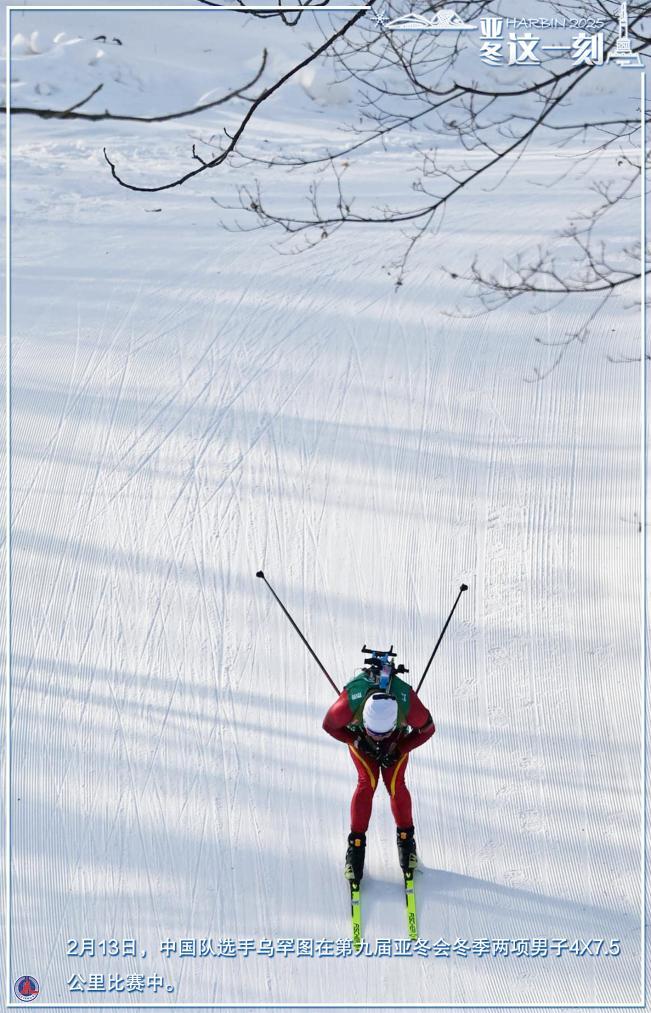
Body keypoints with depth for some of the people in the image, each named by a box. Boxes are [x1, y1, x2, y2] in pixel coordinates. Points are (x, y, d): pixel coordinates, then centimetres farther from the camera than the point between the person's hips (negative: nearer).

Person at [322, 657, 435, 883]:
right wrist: (358, 742, -26)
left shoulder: (408, 703, -42)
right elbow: (329, 725, -20)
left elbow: (427, 729, -19)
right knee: (367, 782, -16)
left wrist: (398, 750, -23)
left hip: (397, 737, 0)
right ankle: (356, 843, -2)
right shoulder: (350, 703, -43)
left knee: (395, 784, -11)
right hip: (358, 735, 0)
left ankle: (405, 837, 11)